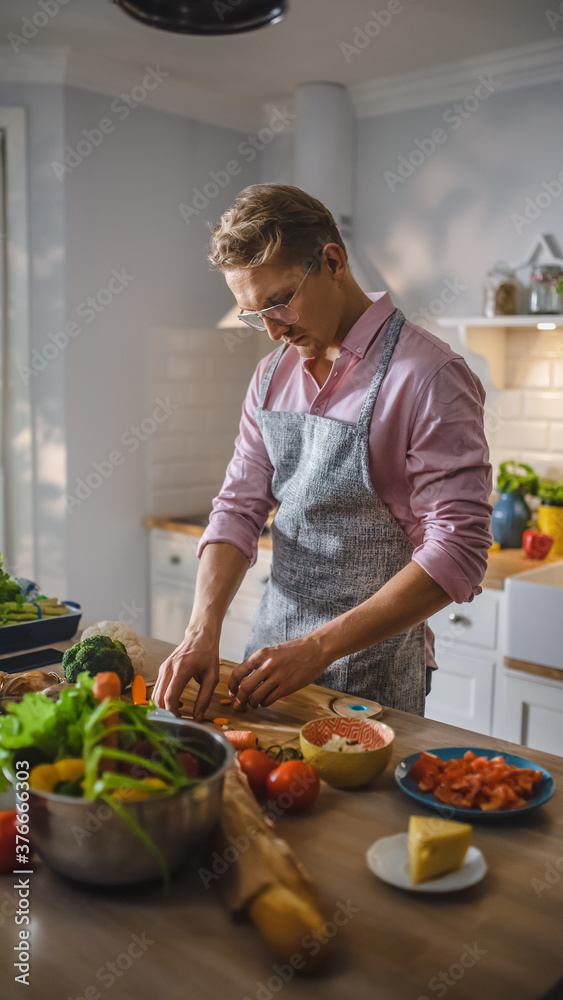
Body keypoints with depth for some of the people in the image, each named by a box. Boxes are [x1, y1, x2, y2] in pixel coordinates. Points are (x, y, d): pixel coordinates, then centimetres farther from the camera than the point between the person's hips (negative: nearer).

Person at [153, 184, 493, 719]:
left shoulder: (430, 376, -17)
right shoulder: (273, 374, 5)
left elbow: (456, 553, -21)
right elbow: (239, 507, 3)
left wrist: (319, 647, -24)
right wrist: (203, 629, -13)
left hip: (371, 675, -5)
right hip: (271, 647, 6)